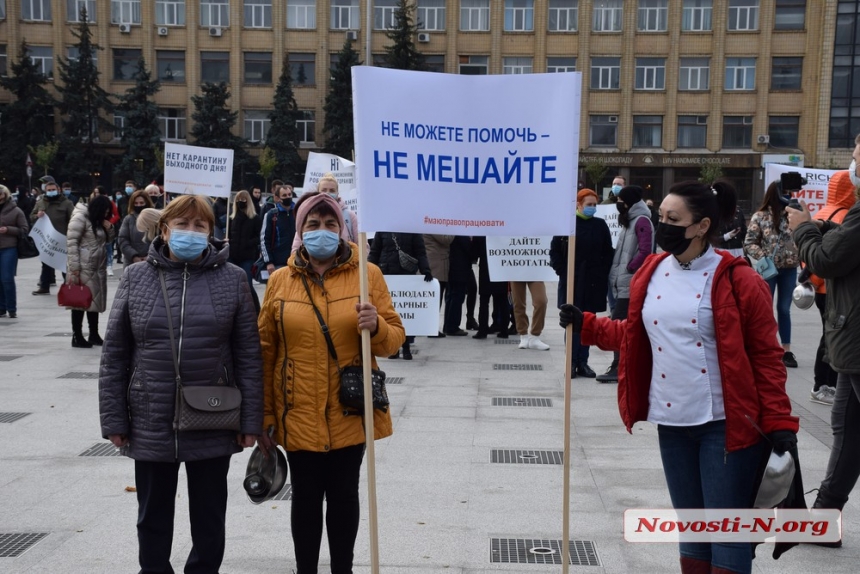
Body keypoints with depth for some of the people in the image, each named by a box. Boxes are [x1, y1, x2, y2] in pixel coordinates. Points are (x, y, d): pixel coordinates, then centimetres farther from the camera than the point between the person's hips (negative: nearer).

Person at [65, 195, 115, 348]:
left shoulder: (99, 220, 14)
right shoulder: (80, 218, -12)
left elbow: (108, 240, 21)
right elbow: (71, 242, -16)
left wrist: (109, 228, -1)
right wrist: (74, 267, -20)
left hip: (98, 267, 8)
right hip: (83, 267, -8)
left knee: (94, 299, 11)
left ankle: (94, 334, 18)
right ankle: (77, 336, 2)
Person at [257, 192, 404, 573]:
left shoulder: (367, 274, -1)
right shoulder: (280, 280, 1)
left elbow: (395, 339, 1)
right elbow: (265, 351, 3)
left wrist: (376, 327, -22)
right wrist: (264, 416, 2)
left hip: (350, 414, 0)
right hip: (299, 415, 0)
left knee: (344, 496, 10)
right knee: (306, 499, 8)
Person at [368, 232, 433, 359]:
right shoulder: (382, 230, 6)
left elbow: (420, 253, -1)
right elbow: (374, 253, 7)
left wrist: (425, 270, -16)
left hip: (408, 276, -1)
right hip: (386, 275, 1)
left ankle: (406, 346, 10)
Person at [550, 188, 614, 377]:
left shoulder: (601, 225, 5)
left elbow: (608, 252, 8)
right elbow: (555, 251, 2)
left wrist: (603, 273, -2)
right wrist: (562, 272, -6)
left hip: (593, 282, 2)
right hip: (571, 281, -2)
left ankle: (583, 362, 13)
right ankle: (572, 363, 7)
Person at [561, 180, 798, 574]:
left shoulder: (737, 280, -11)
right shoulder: (651, 273, 6)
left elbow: (766, 356, -8)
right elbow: (634, 335, 19)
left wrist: (778, 423, -12)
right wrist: (585, 325, 9)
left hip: (726, 423, -6)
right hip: (672, 422, 6)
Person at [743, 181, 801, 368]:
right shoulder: (760, 217, -7)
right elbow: (749, 243, -6)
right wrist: (763, 257, -19)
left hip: (789, 269, 3)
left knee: (784, 309, 11)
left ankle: (786, 350, 18)